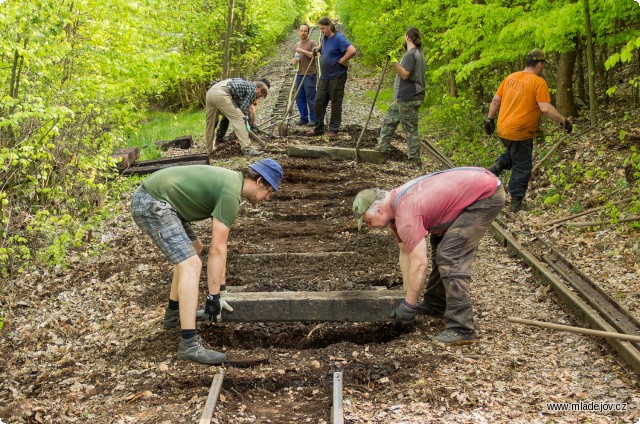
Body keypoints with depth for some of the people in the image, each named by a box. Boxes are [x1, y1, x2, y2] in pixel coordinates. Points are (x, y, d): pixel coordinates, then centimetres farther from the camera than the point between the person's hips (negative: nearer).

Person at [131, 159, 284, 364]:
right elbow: (217, 250, -14)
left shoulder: (230, 180, 16)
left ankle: (174, 313, 34)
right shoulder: (231, 194, -15)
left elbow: (219, 245, 20)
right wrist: (213, 296, -9)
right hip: (152, 204, -11)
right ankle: (189, 345, -19)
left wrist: (220, 287, 21)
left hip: (150, 198, 11)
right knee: (191, 265, -17)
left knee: (193, 248, 26)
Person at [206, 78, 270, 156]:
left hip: (210, 92, 9)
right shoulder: (253, 89, 8)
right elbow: (244, 108, 4)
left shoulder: (245, 84, 33)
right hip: (220, 93, -9)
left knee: (210, 123, 19)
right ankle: (247, 149, -14)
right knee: (238, 119, -8)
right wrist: (245, 123, 16)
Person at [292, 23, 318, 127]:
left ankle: (314, 120, 0)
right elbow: (294, 59, 27)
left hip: (310, 74, -7)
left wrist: (302, 51, -19)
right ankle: (304, 118, 17)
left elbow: (314, 56, -16)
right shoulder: (296, 45, 18)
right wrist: (294, 61, 4)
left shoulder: (312, 43, -3)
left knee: (311, 98, -6)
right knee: (299, 98, 8)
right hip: (299, 74, 7)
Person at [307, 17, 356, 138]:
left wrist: (341, 61, -18)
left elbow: (352, 50, -26)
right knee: (319, 103, 8)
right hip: (324, 77, 8)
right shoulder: (324, 38, 11)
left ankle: (333, 129, 11)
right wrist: (319, 49, 11)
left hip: (336, 77, -8)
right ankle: (318, 128, 16)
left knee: (335, 104, 3)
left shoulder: (338, 38, -15)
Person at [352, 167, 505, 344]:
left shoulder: (405, 216, -24)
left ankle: (461, 328, -13)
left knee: (450, 255, -15)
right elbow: (405, 252, 13)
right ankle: (436, 304, 28)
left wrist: (409, 305, -12)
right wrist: (408, 295, 15)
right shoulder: (394, 205, 6)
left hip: (487, 194, -11)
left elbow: (419, 264, -23)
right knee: (440, 242, 20)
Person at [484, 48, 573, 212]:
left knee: (513, 154, 33)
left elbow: (495, 100, 11)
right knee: (522, 168, 7)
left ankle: (496, 168, 10)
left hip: (503, 129, 7)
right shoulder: (539, 82, -12)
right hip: (520, 133, -7)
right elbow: (546, 108, -20)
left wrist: (490, 119, 20)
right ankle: (516, 203, 12)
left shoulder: (511, 77, 8)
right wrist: (564, 121, -11)